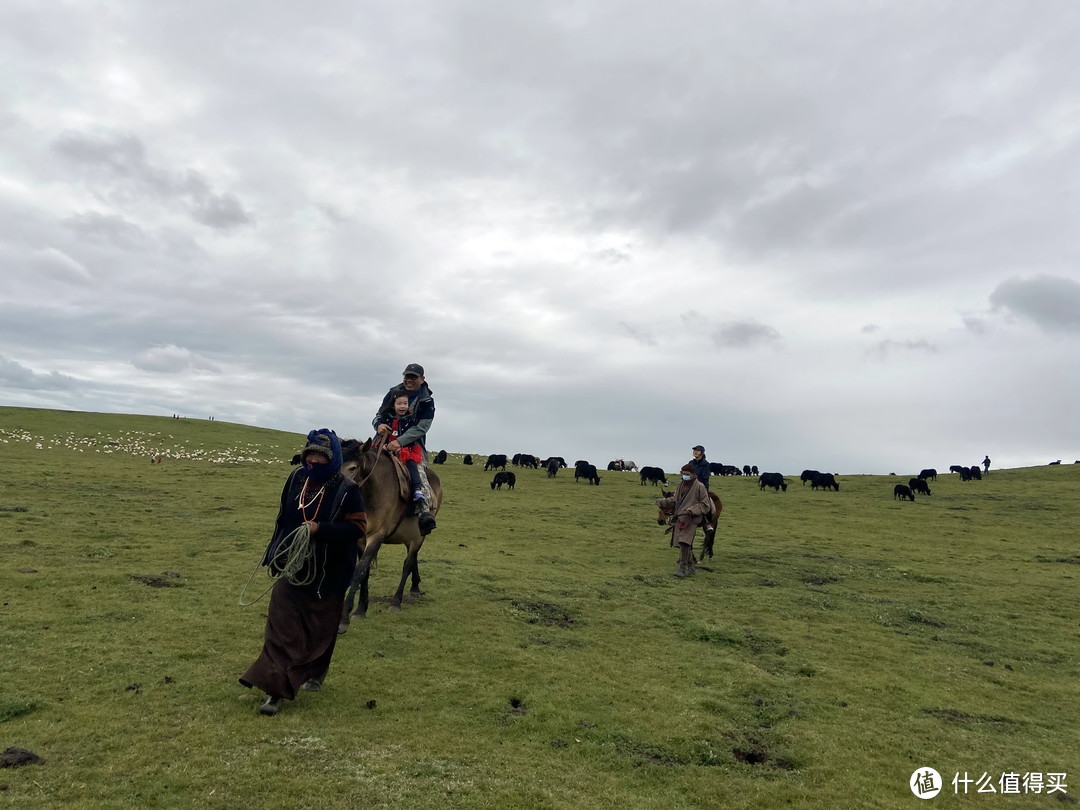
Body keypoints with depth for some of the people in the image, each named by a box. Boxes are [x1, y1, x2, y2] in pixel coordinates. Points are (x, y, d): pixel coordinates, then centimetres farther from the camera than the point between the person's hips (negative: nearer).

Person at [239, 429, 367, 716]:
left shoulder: (347, 489, -16)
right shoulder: (297, 478, -1)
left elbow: (358, 527, -17)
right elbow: (283, 517, 11)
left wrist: (320, 529, -28)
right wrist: (274, 553, 15)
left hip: (329, 573, -3)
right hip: (292, 566, 3)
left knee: (320, 627, 14)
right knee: (281, 624, -2)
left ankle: (315, 673, 38)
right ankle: (276, 689, 4)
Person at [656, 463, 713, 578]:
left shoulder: (699, 487, -9)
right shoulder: (681, 485, 10)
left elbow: (705, 505, -8)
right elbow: (674, 499, 19)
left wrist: (691, 510, -21)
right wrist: (663, 502, 2)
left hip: (691, 519, -7)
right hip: (679, 518, 7)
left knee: (684, 542, -18)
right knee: (686, 544, 15)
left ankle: (683, 567, -12)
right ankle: (691, 565, 30)